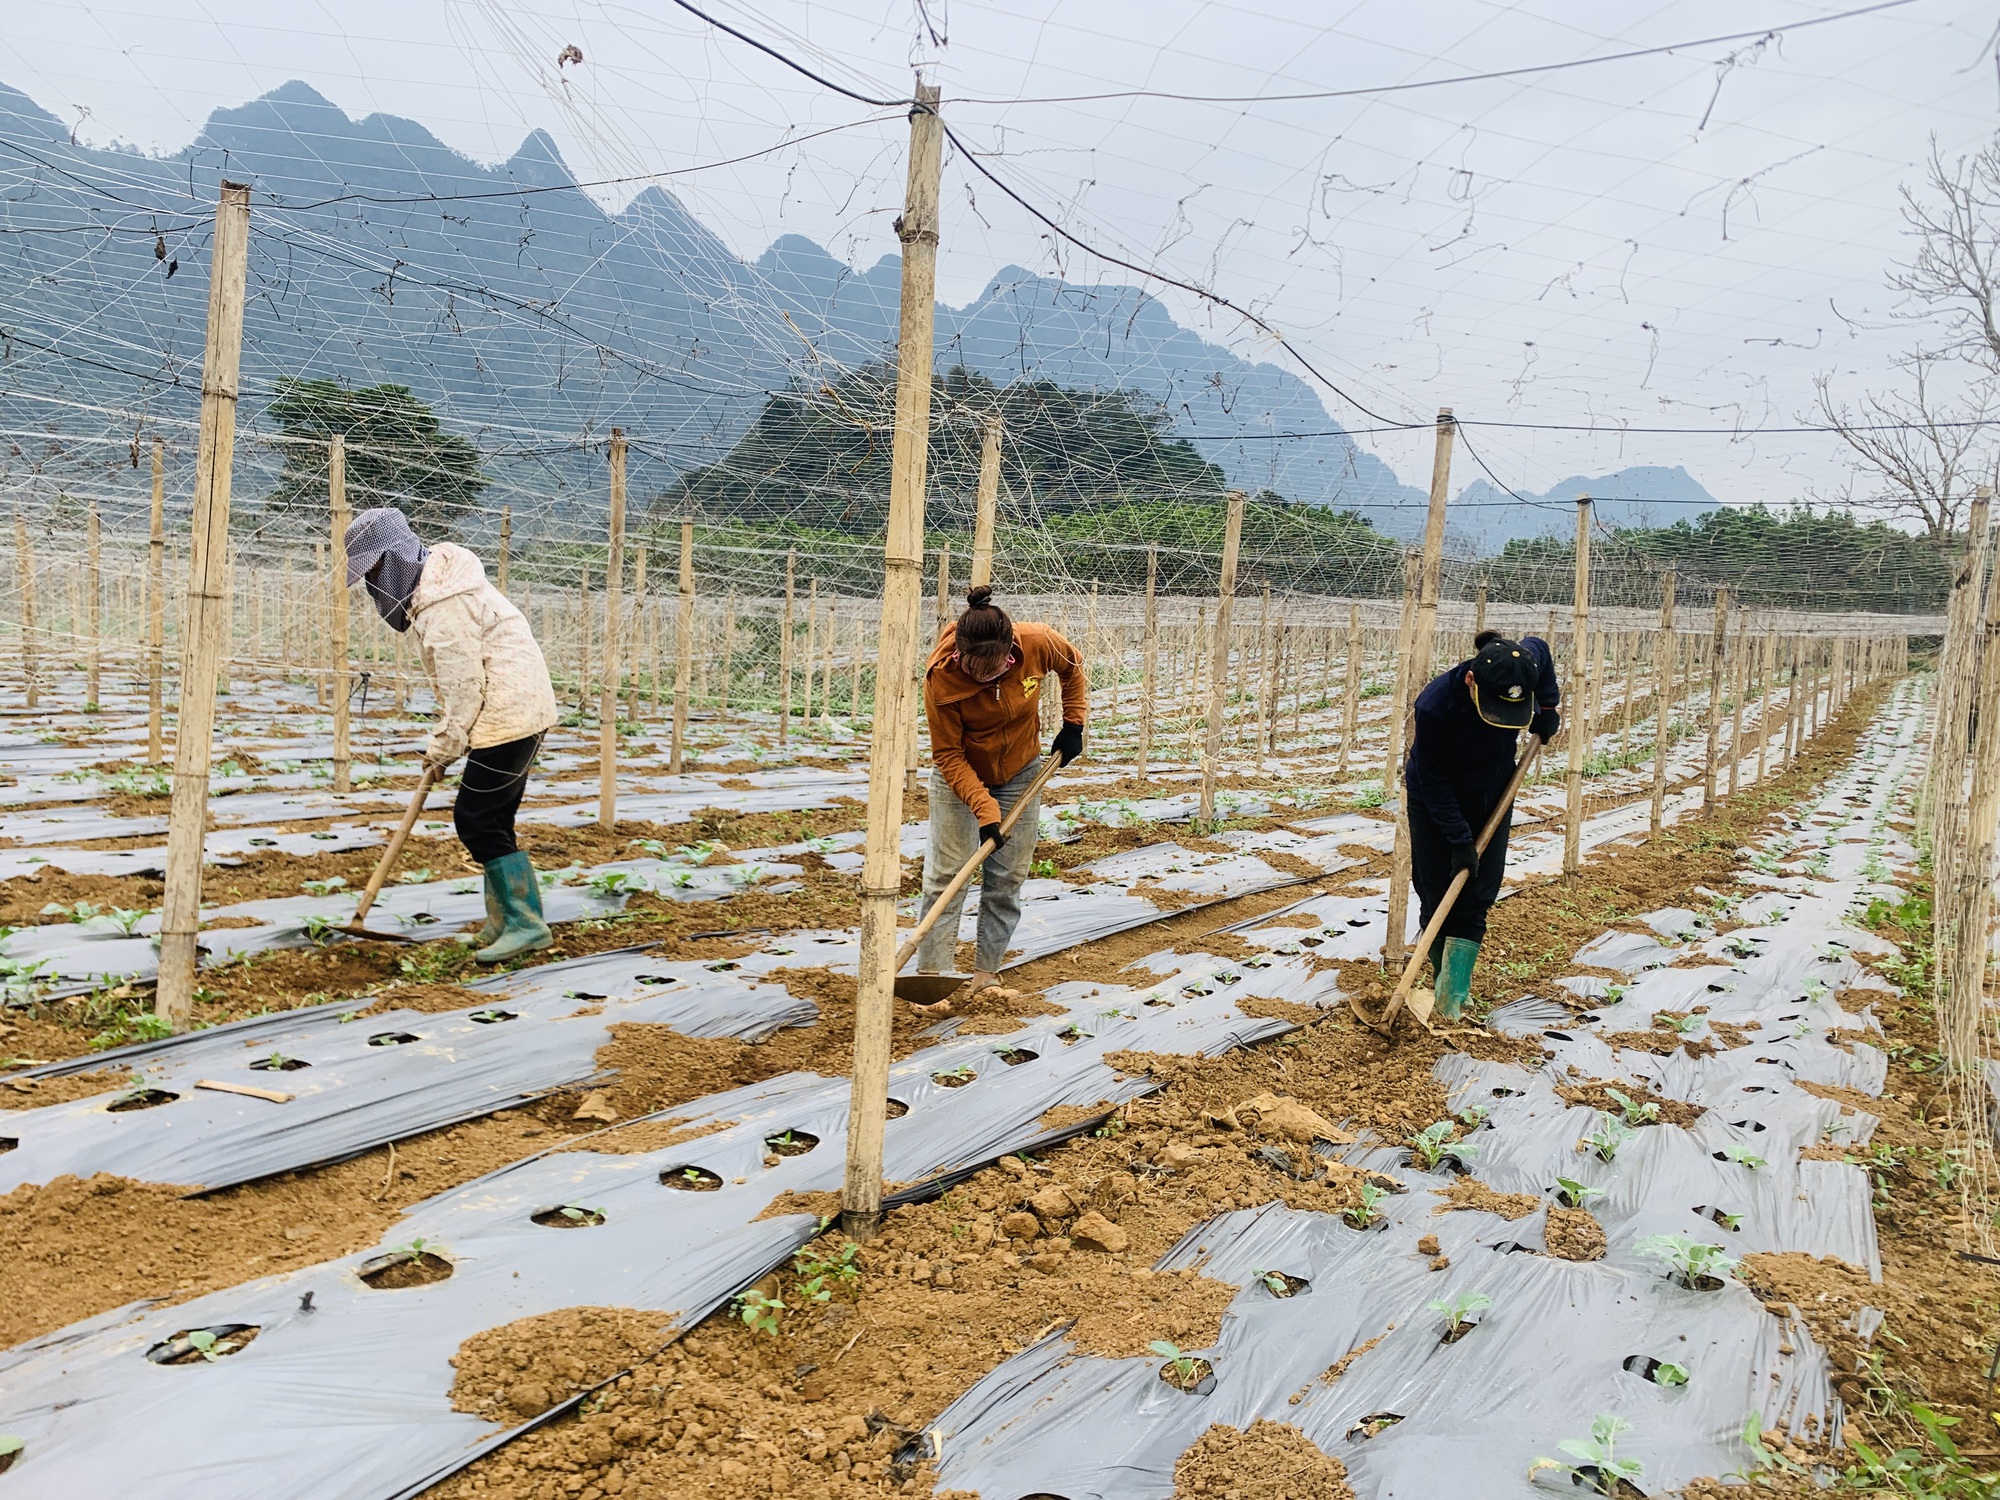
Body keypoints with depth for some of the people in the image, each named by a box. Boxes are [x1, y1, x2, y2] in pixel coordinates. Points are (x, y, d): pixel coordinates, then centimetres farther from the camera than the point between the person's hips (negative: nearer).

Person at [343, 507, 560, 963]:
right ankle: (504, 923, 19)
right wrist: (444, 738, 14)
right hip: (518, 709, 11)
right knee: (491, 819, 13)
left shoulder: (443, 600, -18)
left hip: (508, 714, -11)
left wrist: (444, 746, -8)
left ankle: (526, 922, -6)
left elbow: (462, 683, -18)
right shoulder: (434, 580, 15)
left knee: (476, 818, -9)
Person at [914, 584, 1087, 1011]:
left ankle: (986, 973, 12)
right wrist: (983, 807, -29)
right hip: (960, 774, -2)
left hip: (1021, 773, 3)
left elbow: (1072, 666, 0)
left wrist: (1073, 723, -3)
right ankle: (932, 975, -3)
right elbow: (948, 754, -22)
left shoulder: (1039, 643, -26)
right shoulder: (940, 678, -31)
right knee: (946, 872, -9)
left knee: (1007, 877, 4)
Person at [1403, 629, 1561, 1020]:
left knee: (1474, 899, -5)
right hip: (1434, 803, -3)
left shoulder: (1521, 667, -25)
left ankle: (1453, 996, -7)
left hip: (1491, 799, 3)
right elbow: (1432, 779, -24)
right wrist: (1460, 839, -23)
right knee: (1436, 896, 1)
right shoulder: (1435, 704, -36)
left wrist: (1549, 707, -2)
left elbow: (1538, 647, 3)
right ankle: (1445, 980, 19)